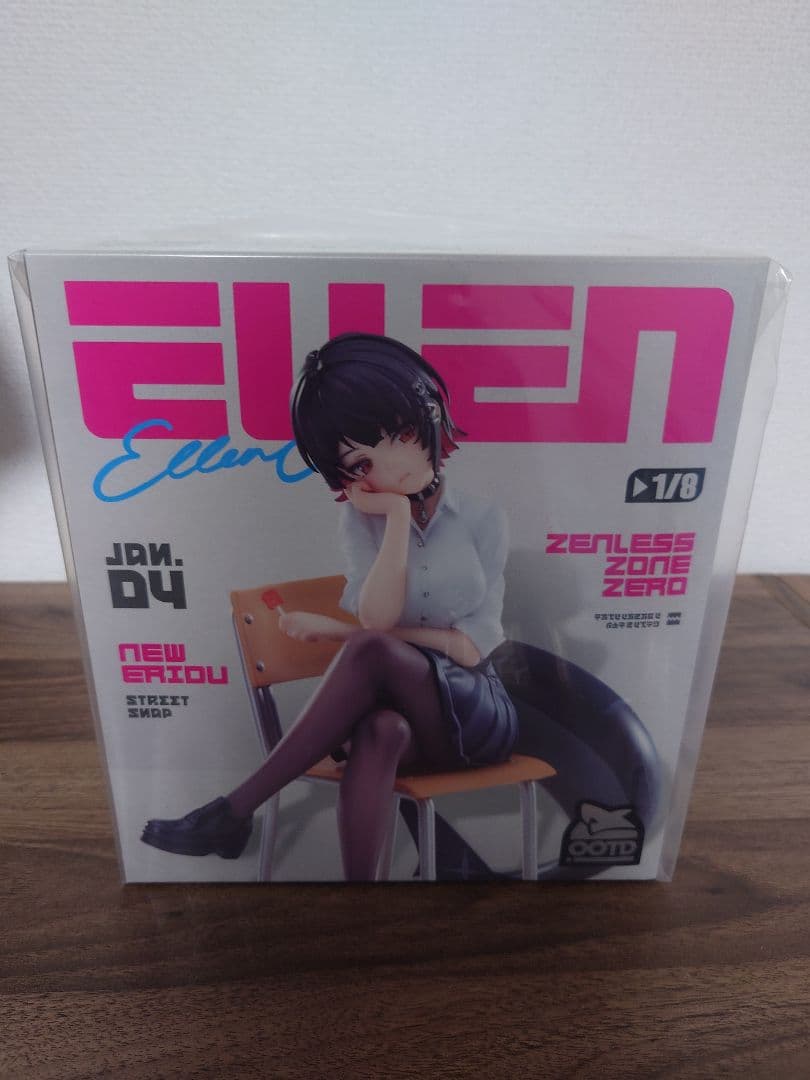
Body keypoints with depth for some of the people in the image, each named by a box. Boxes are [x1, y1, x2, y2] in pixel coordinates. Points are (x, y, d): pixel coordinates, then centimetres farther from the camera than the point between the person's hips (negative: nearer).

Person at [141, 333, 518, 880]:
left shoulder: (483, 518, -3)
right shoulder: (363, 518, 1)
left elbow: (473, 645, -10)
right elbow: (379, 618, -14)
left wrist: (344, 633, -13)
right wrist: (399, 514, -18)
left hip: (475, 714, -1)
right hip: (395, 714, 1)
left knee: (371, 652, -34)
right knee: (379, 732, -39)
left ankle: (234, 811, -24)